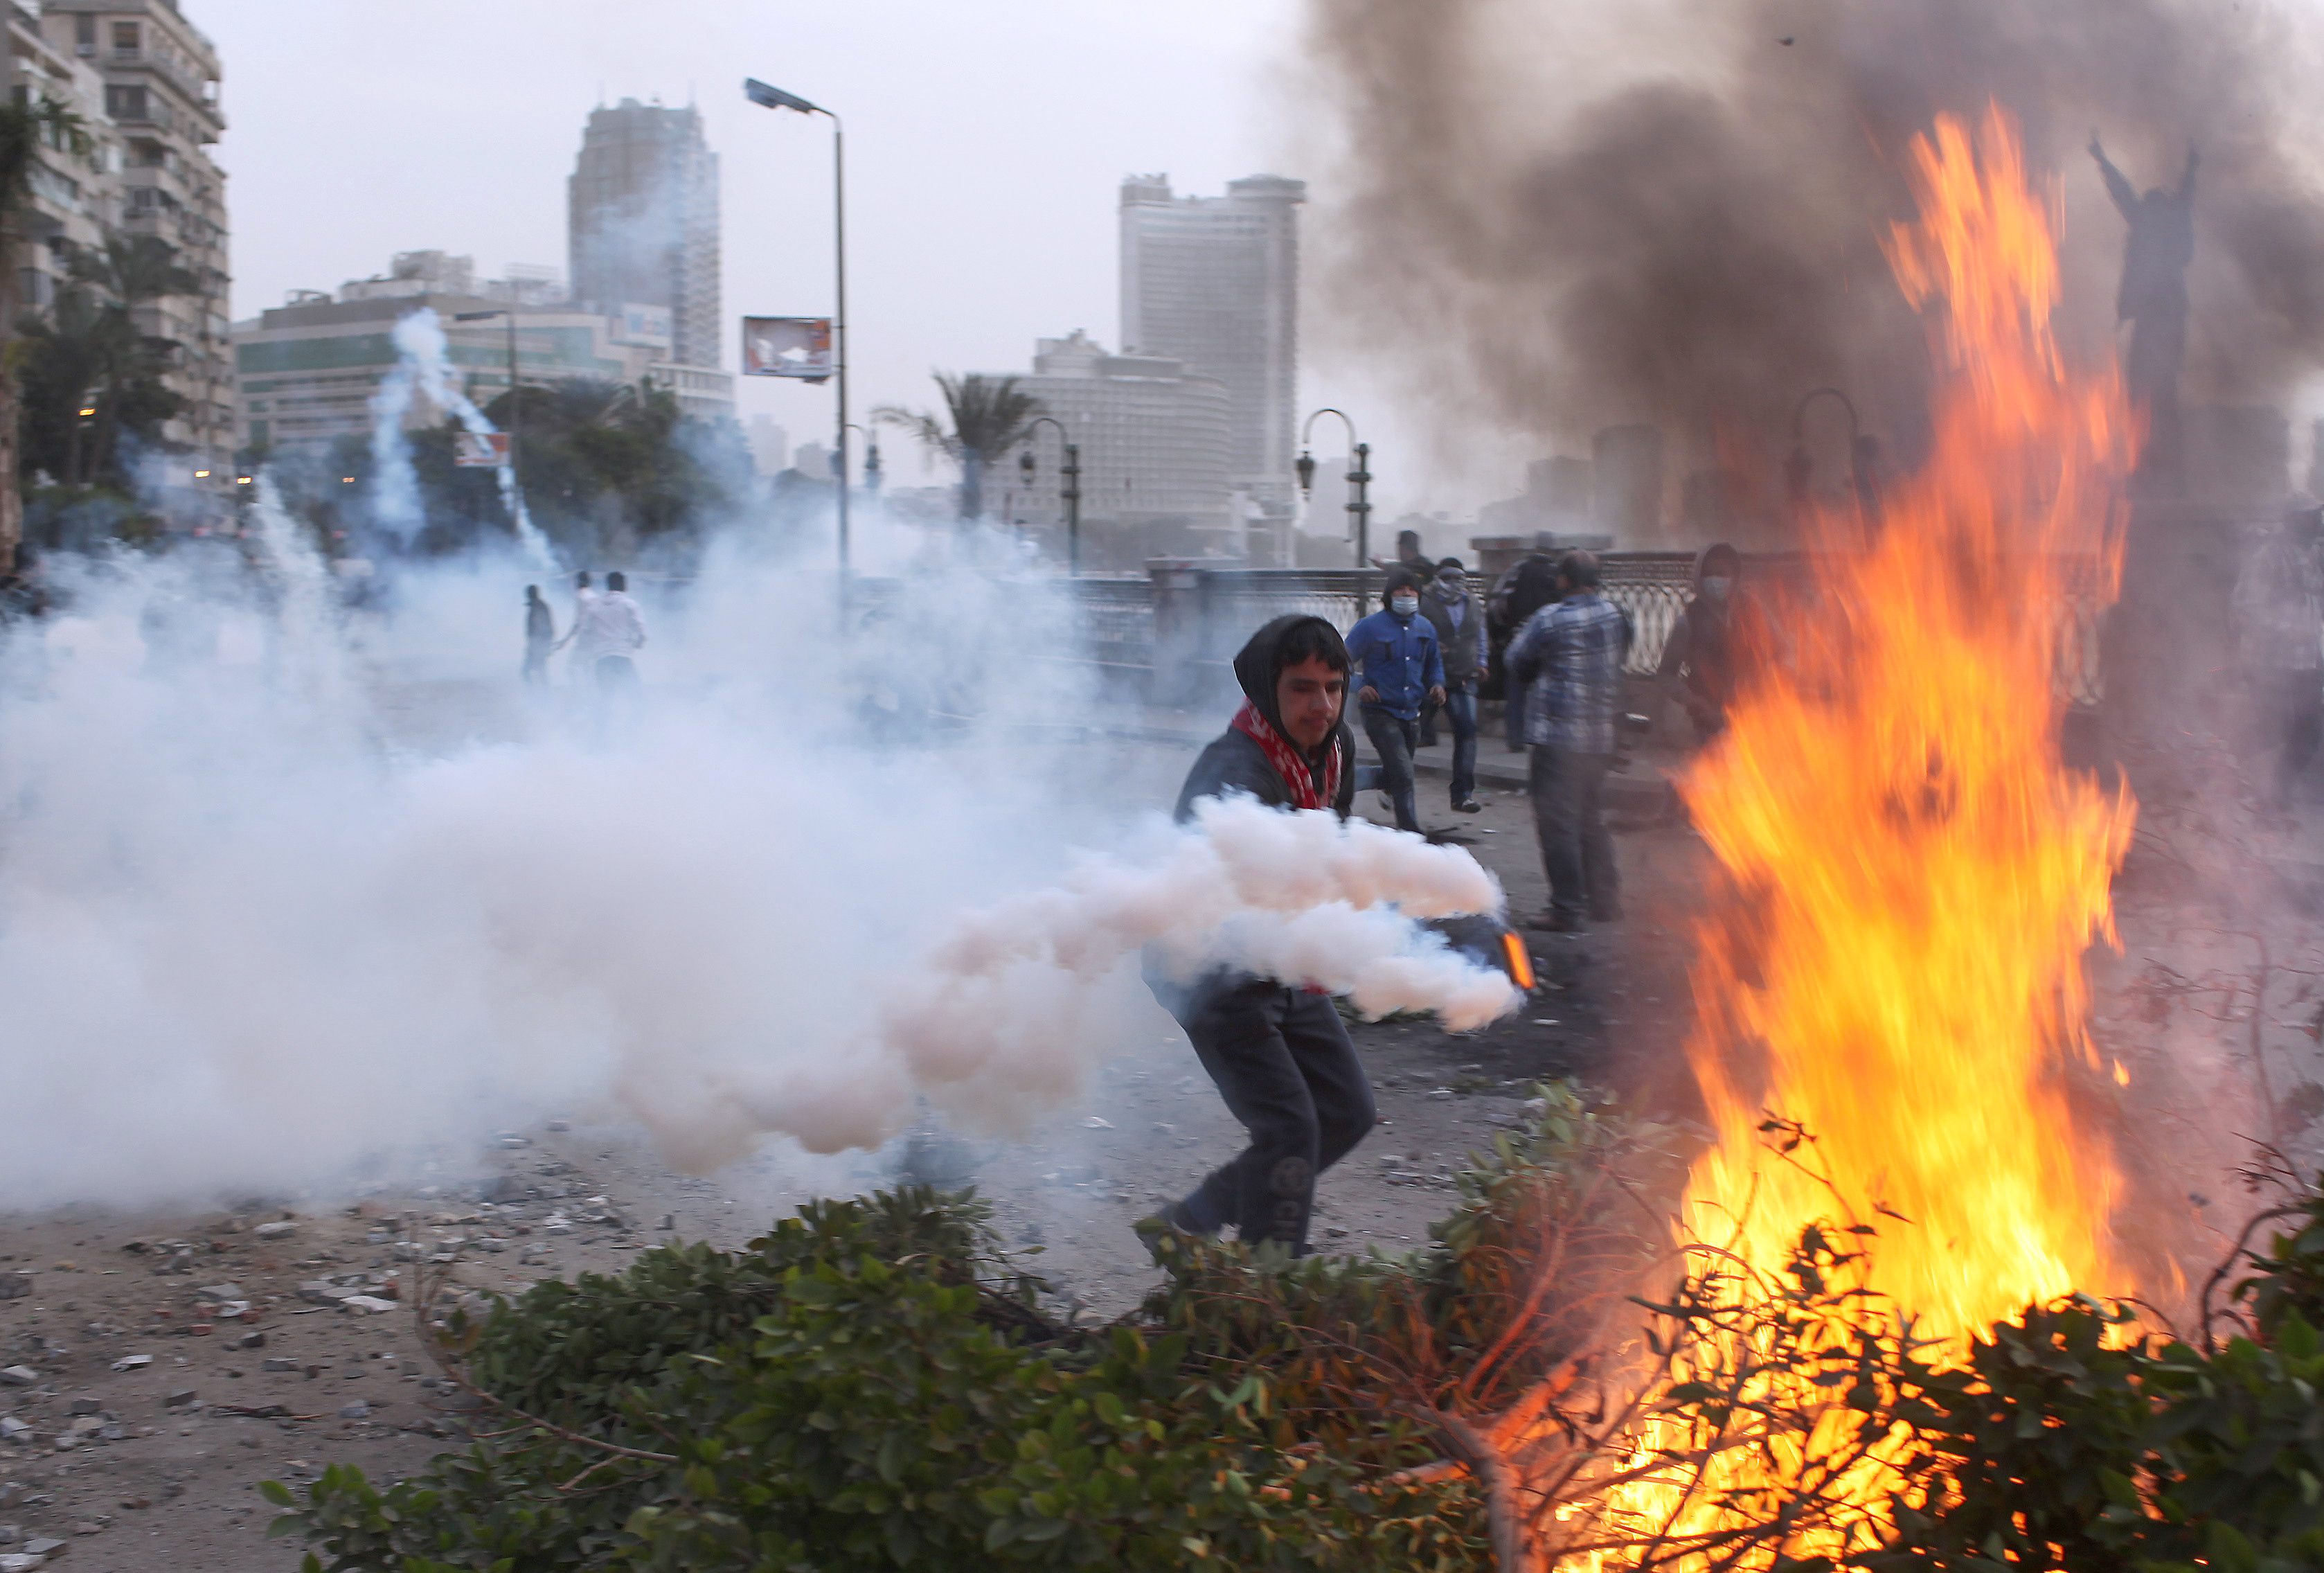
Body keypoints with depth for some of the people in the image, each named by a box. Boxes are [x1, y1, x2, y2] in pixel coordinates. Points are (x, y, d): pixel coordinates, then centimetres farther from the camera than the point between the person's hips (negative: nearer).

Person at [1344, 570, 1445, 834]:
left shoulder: (1425, 628, 8)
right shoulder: (1371, 627, -9)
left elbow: (1434, 662, 24)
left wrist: (1437, 684, 4)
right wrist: (1357, 688, -21)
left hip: (1411, 714, 7)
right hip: (1381, 713, -6)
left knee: (1395, 775, 17)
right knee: (1403, 775, -16)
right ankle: (1413, 836, -11)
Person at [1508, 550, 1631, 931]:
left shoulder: (1549, 619, -12)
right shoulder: (1616, 616, 4)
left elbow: (1518, 663, 0)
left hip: (1557, 732, -6)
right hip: (1601, 734, 6)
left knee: (1557, 821, -1)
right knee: (1589, 817, 19)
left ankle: (1567, 909, -1)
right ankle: (1604, 899, 22)